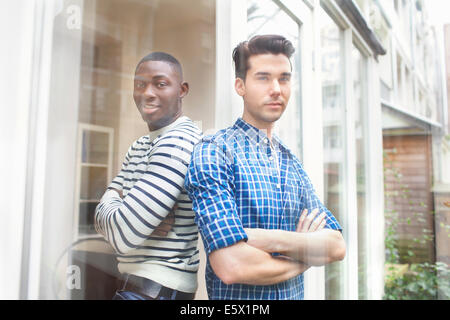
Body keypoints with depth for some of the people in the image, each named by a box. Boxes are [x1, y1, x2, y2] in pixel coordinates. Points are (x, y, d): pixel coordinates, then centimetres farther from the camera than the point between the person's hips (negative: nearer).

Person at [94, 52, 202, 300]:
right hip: (136, 280, 8)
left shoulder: (179, 141, -22)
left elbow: (123, 236, -27)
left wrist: (110, 203, -6)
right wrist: (142, 219, -17)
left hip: (156, 288, -8)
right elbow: (103, 218, 2)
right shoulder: (139, 147, 8)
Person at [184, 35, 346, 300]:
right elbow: (232, 266, -28)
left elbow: (337, 247, -7)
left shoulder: (293, 165, 3)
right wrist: (303, 259, -11)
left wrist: (268, 239, -23)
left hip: (294, 294, 6)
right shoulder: (213, 152, -19)